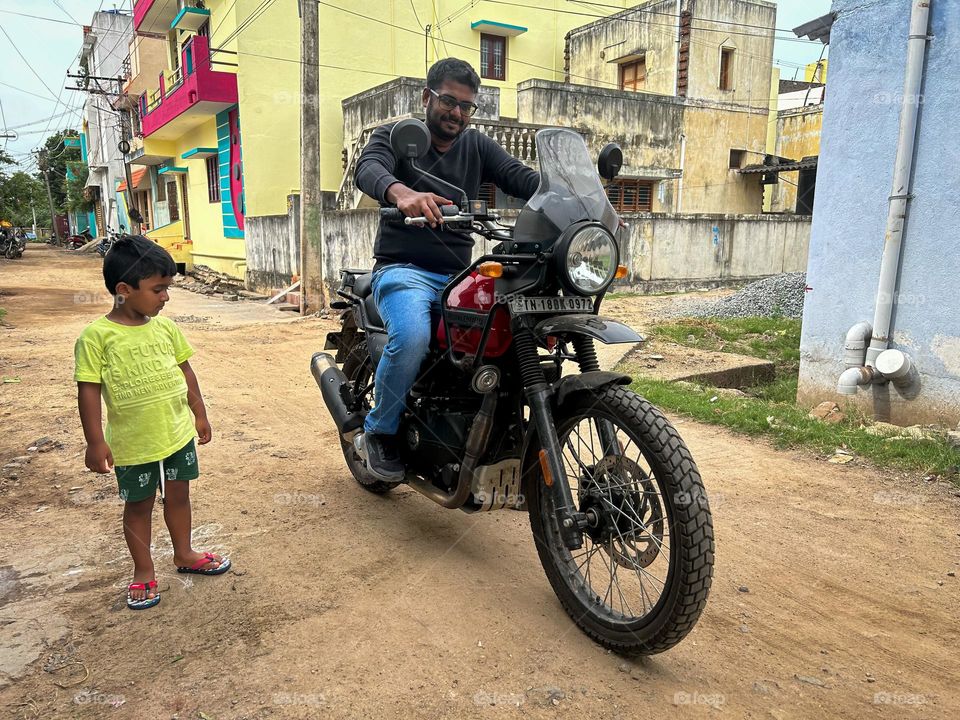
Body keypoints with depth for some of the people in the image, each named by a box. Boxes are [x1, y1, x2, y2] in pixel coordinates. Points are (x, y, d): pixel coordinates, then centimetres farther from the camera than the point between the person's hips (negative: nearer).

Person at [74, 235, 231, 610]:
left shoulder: (165, 327, -1)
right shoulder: (97, 336, -16)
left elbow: (185, 371, 8)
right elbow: (88, 390, -14)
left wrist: (199, 414, 11)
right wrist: (95, 441, -14)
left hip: (178, 433, 5)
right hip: (133, 442, -4)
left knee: (178, 494, 19)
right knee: (139, 505, 13)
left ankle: (183, 553, 39)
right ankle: (144, 572, 31)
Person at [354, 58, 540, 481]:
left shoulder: (478, 147, 17)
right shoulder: (395, 136, 6)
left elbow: (521, 178, 0)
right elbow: (368, 169, -17)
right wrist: (402, 192, -42)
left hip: (459, 275, 4)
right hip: (404, 270, -4)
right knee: (412, 337, -33)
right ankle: (380, 431, -7)